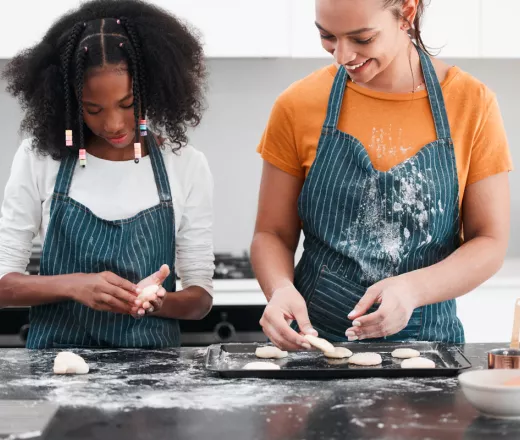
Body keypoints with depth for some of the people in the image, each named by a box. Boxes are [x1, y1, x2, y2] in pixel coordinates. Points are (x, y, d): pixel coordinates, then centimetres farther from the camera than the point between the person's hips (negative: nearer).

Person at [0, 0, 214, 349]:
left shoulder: (186, 166, 1)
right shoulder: (39, 158, 0)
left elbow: (201, 296, 3)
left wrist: (156, 302, -17)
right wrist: (74, 285, -17)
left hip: (151, 357, 0)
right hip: (56, 355, 0)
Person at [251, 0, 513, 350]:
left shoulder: (472, 103, -3)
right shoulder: (298, 106, 0)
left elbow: (490, 242, -1)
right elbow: (272, 234, 7)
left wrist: (412, 289, -18)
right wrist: (280, 289, -15)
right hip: (314, 342, 0)